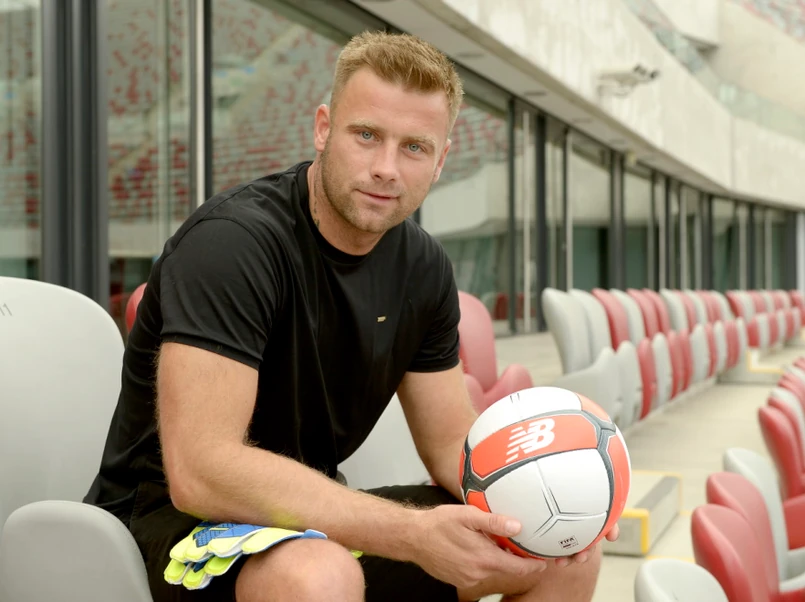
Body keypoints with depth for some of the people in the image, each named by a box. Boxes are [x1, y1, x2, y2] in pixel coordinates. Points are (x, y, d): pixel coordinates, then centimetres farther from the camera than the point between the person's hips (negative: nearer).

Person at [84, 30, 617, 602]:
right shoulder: (231, 240, -23)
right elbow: (199, 469, -31)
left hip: (319, 515, 7)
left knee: (571, 551, 1)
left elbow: (452, 443, 6)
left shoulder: (424, 268, 0)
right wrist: (415, 533, -33)